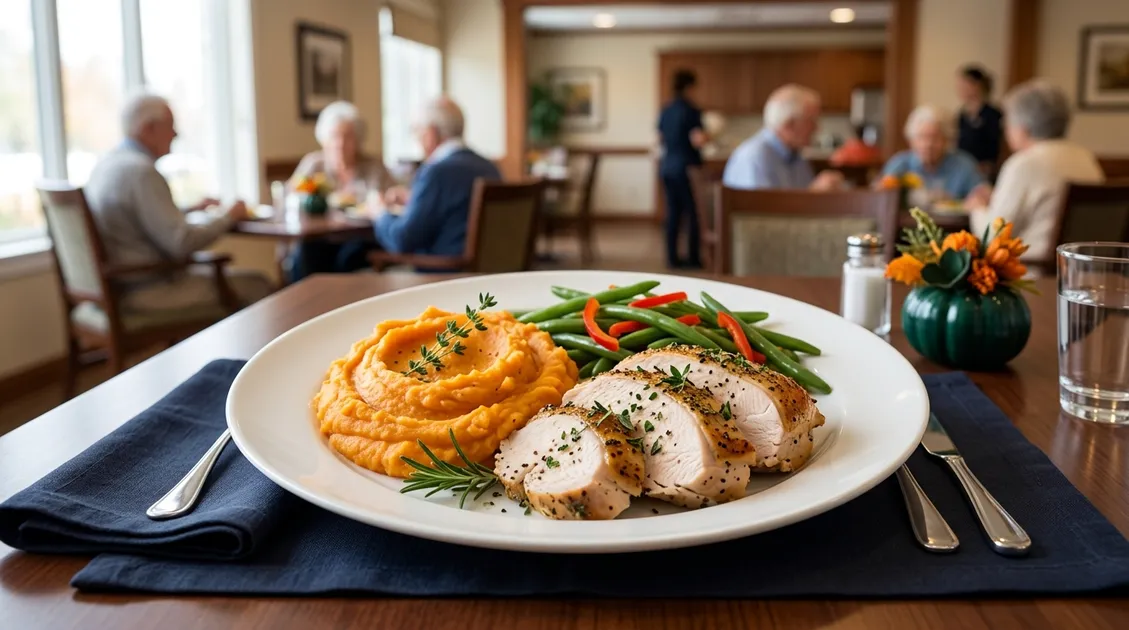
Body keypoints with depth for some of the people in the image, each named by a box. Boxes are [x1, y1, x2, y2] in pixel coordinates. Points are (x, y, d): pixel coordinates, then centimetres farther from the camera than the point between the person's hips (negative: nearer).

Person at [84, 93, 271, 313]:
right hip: (146, 291, -10)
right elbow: (182, 242, -24)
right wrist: (228, 216, -10)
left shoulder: (108, 163, 10)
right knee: (256, 286, -8)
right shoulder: (141, 171, -20)